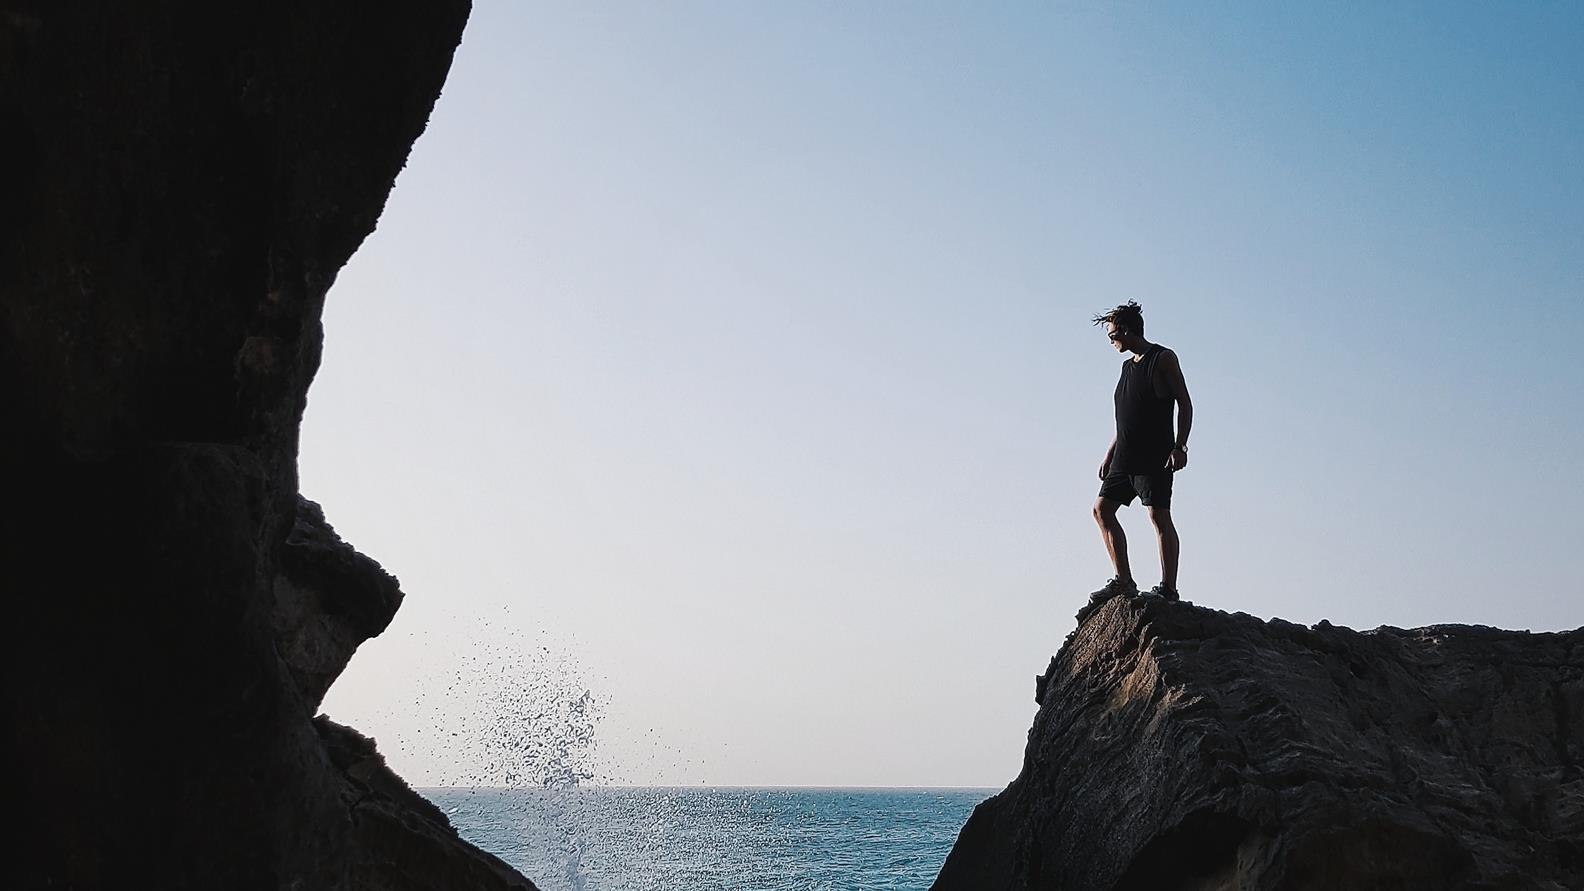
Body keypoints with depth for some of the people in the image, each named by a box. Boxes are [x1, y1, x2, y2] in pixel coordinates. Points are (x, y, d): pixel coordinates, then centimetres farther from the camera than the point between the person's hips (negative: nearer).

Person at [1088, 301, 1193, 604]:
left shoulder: (1163, 359, -3)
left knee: (1159, 515, -11)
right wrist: (1110, 454, 20)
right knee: (1102, 509, 3)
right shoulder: (1128, 366, 20)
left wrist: (1180, 446, -17)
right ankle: (1124, 581, 5)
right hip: (1125, 456, 9)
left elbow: (1185, 404, -7)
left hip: (1155, 454, -9)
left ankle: (1168, 588, -9)